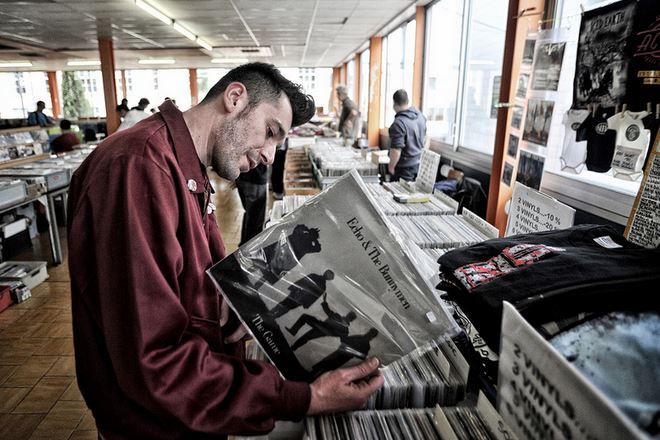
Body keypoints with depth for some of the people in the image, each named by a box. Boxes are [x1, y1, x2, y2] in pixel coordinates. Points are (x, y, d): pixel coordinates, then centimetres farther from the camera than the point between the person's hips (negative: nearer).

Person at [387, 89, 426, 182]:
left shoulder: (399, 123, -23)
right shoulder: (421, 116, 3)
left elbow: (396, 149, -24)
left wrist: (391, 167, -13)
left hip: (405, 167, -8)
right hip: (419, 163, 8)